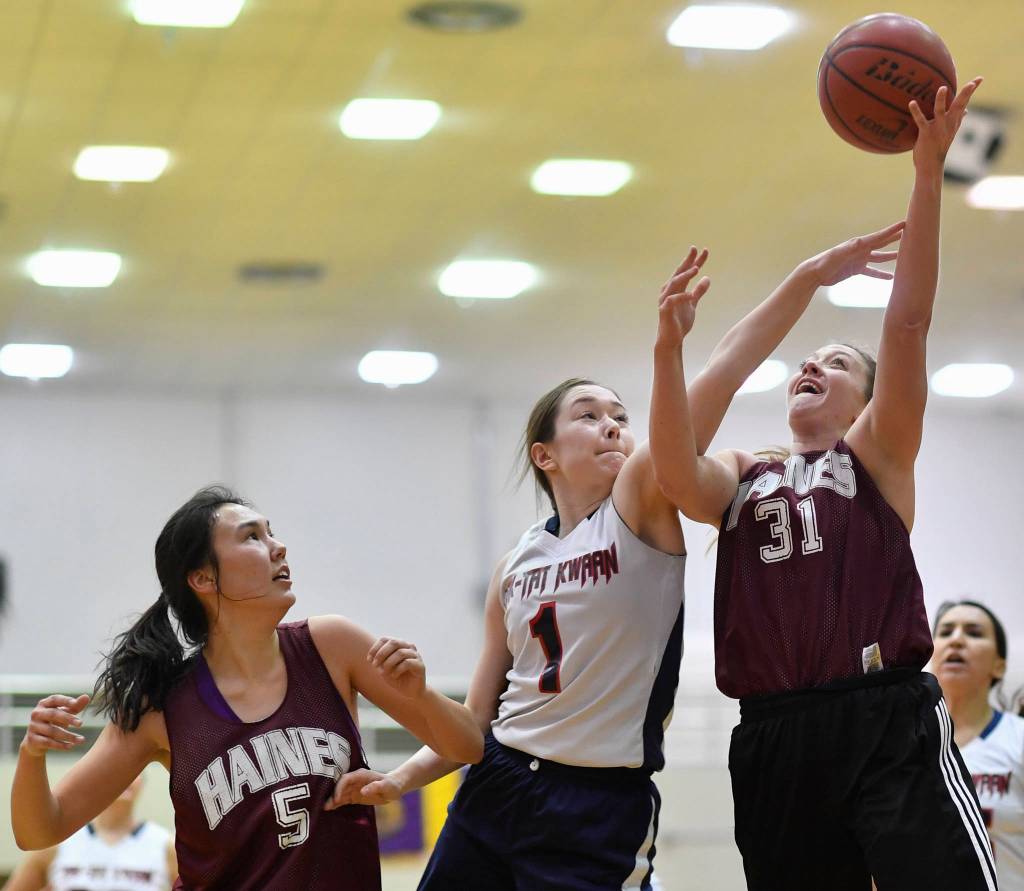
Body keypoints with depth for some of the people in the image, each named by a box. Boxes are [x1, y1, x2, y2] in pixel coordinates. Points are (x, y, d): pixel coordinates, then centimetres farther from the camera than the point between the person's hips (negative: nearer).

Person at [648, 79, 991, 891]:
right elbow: (676, 474, -5)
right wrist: (670, 347, -17)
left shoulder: (876, 456, 10)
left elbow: (908, 324, -3)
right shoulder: (741, 479, 18)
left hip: (888, 722, -4)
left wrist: (928, 175, -12)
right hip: (775, 738, 4)